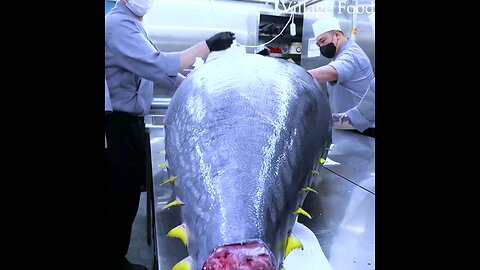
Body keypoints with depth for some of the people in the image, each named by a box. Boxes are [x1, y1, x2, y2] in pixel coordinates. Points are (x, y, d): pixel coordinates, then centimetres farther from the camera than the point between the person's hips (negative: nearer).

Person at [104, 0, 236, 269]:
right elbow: (157, 65, -30)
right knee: (119, 198, 3)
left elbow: (150, 66, 16)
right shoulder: (118, 24, -18)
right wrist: (207, 46, -26)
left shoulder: (131, 24, 16)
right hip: (119, 126, -10)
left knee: (127, 195, 17)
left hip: (129, 123, 10)